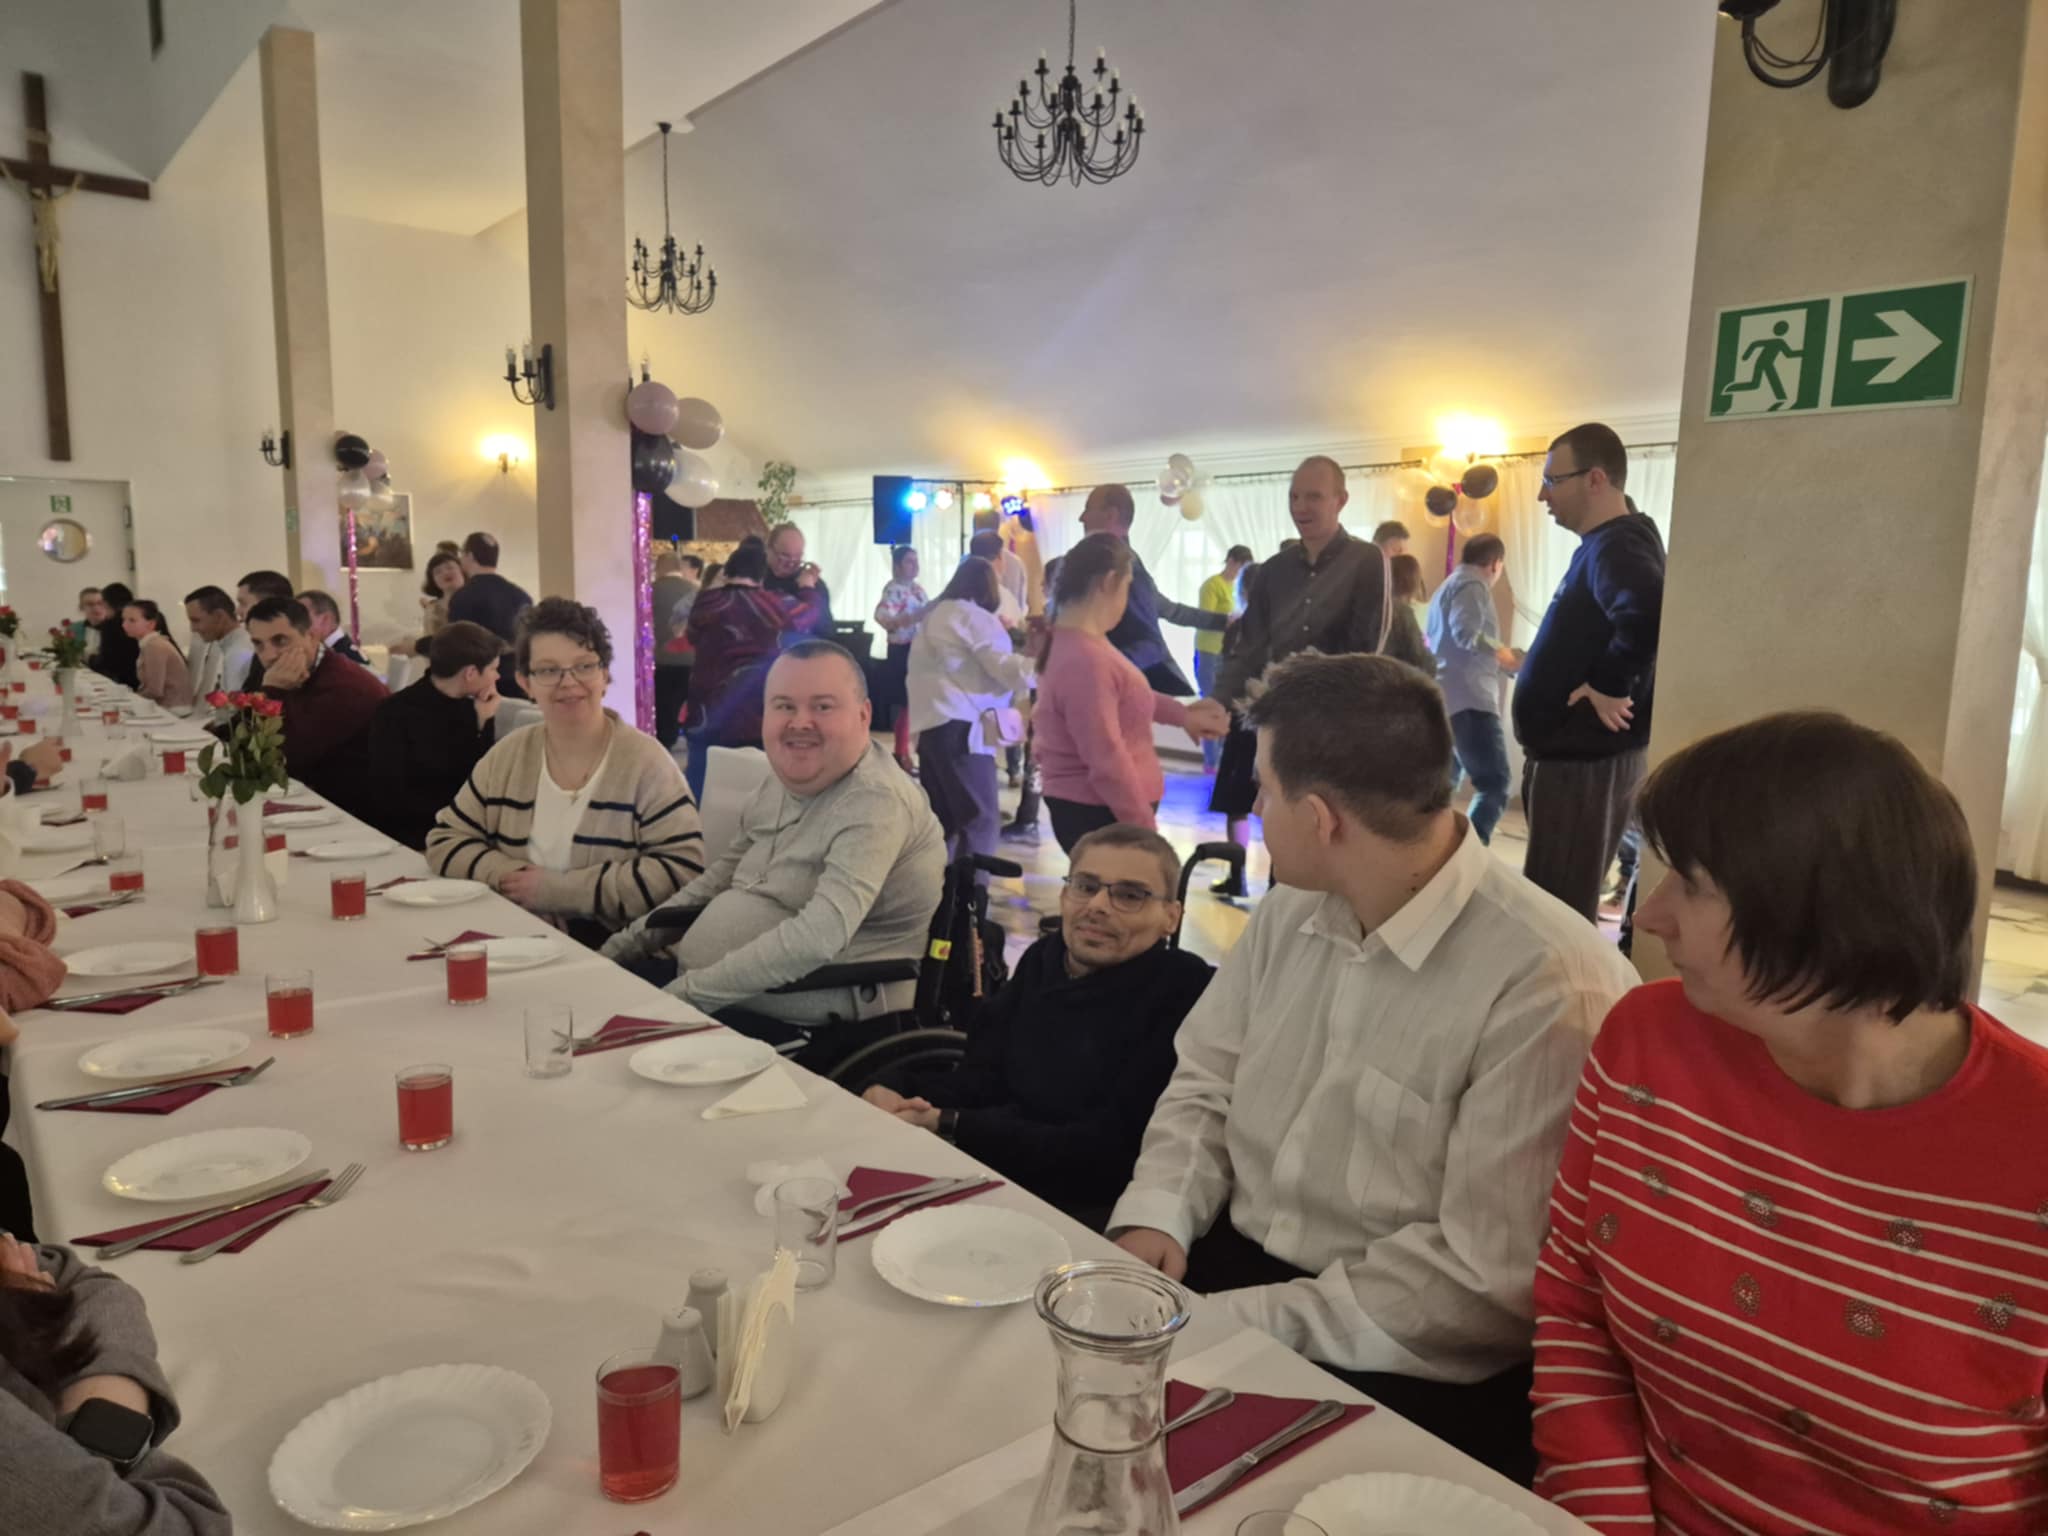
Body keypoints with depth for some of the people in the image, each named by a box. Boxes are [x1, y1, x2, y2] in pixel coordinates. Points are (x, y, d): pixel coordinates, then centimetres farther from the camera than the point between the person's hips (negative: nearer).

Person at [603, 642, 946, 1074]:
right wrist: (628, 941, 14)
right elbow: (724, 874, 21)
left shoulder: (876, 802, -21)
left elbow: (818, 937, -32)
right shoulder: (782, 777, 8)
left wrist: (689, 993, -25)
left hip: (802, 1034, -9)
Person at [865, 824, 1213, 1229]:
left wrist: (949, 1127, -21)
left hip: (1090, 1214, -7)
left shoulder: (1188, 997, -18)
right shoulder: (1045, 958, 9)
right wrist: (901, 1097, -16)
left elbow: (1110, 1152, -21)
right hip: (996, 1181, 7)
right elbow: (984, 1076, 5)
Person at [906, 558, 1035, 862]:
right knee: (981, 819, -10)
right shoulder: (975, 617, -4)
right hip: (958, 726, -10)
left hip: (929, 725, 10)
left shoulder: (935, 615, 25)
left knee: (942, 818, 13)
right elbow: (1007, 670, -14)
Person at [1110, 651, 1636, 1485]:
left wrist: (1234, 1325, -21)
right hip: (1230, 1260, 7)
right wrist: (1155, 1213, -8)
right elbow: (1206, 1079, 10)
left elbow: (1485, 1281, -22)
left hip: (1397, 1369, -6)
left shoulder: (1550, 990, -22)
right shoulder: (1292, 908, 4)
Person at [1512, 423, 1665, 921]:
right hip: (1572, 749, 10)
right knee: (1557, 901, 19)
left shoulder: (1618, 546, -18)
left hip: (1587, 756, -10)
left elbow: (1649, 613, -39)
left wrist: (1609, 686, -27)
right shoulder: (1605, 542, 14)